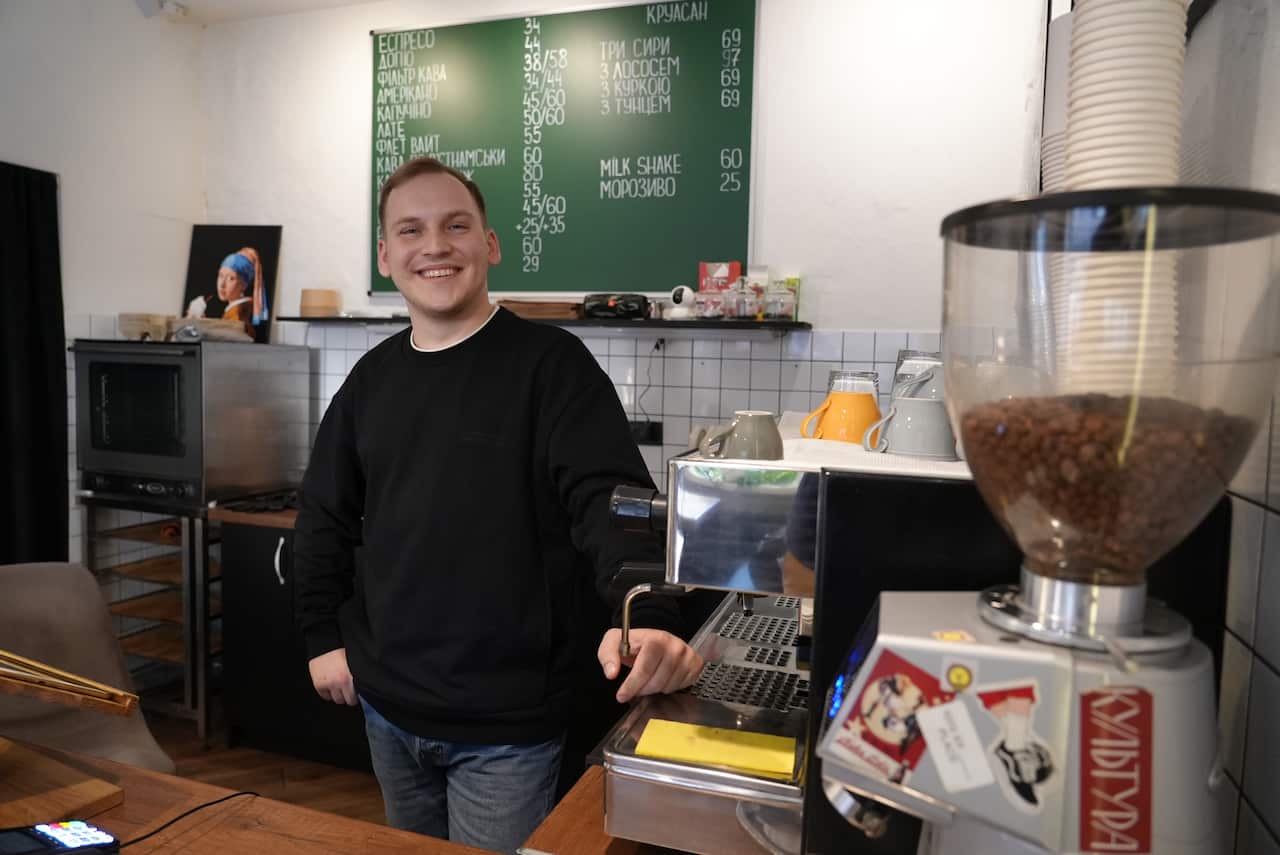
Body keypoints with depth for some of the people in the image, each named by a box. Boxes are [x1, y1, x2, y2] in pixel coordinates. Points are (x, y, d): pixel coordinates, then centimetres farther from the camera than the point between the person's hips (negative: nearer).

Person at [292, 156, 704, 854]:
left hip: (506, 722, -6)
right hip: (387, 705, 6)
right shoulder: (372, 377, 5)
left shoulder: (550, 363, -12)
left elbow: (611, 500, -22)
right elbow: (325, 517, 13)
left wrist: (649, 618, -37)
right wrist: (322, 635, 7)